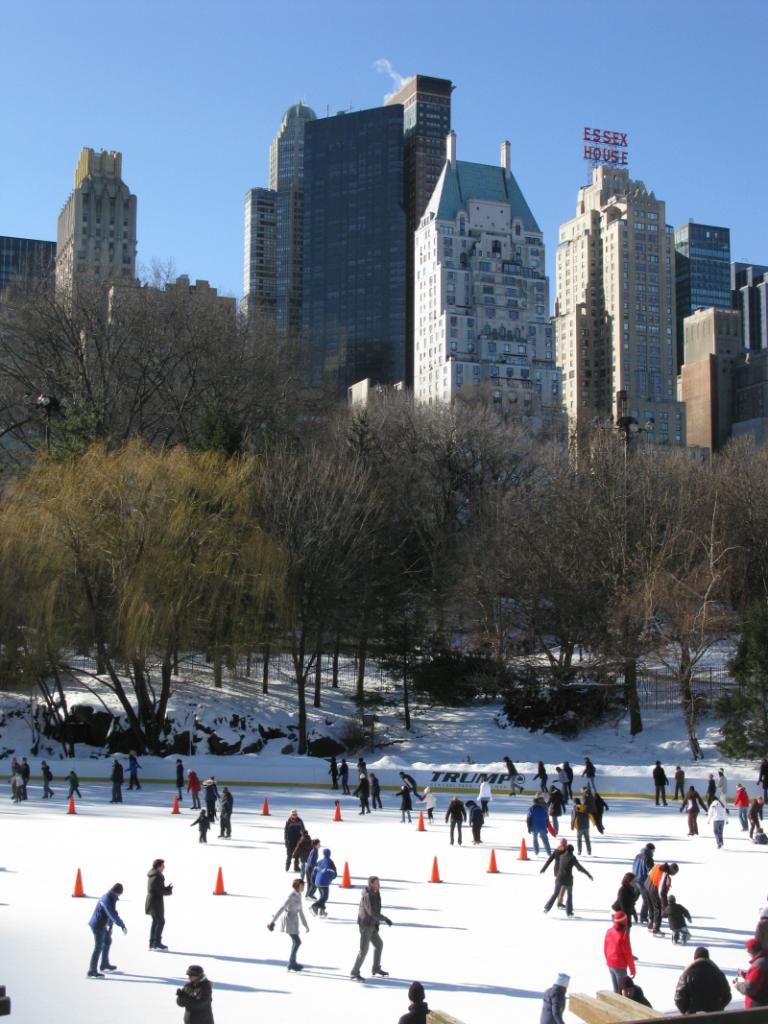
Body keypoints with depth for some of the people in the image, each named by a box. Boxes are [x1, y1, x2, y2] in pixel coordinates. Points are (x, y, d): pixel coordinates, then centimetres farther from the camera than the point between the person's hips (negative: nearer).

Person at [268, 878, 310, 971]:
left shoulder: (298, 895, 9)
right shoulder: (292, 896, -19)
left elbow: (300, 911, 18)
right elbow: (282, 908, -20)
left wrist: (305, 925, 22)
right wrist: (273, 921, -21)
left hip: (294, 921, 9)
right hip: (289, 920, -9)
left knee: (296, 942, 13)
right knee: (297, 941, -9)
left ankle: (292, 963, 22)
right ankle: (292, 963, -1)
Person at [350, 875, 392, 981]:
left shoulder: (376, 894, 6)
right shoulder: (367, 896, -22)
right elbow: (371, 912, -28)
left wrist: (377, 923, 11)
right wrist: (385, 919, -23)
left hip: (372, 924, 9)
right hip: (365, 925, -9)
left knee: (379, 944, 19)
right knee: (364, 948, -9)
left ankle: (376, 968, 35)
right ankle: (354, 972, -1)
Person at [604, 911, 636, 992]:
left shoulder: (609, 932, -2)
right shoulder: (623, 935, -22)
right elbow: (628, 954, -17)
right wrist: (632, 969, -7)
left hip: (610, 964, 7)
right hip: (620, 966, -7)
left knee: (616, 990, 17)